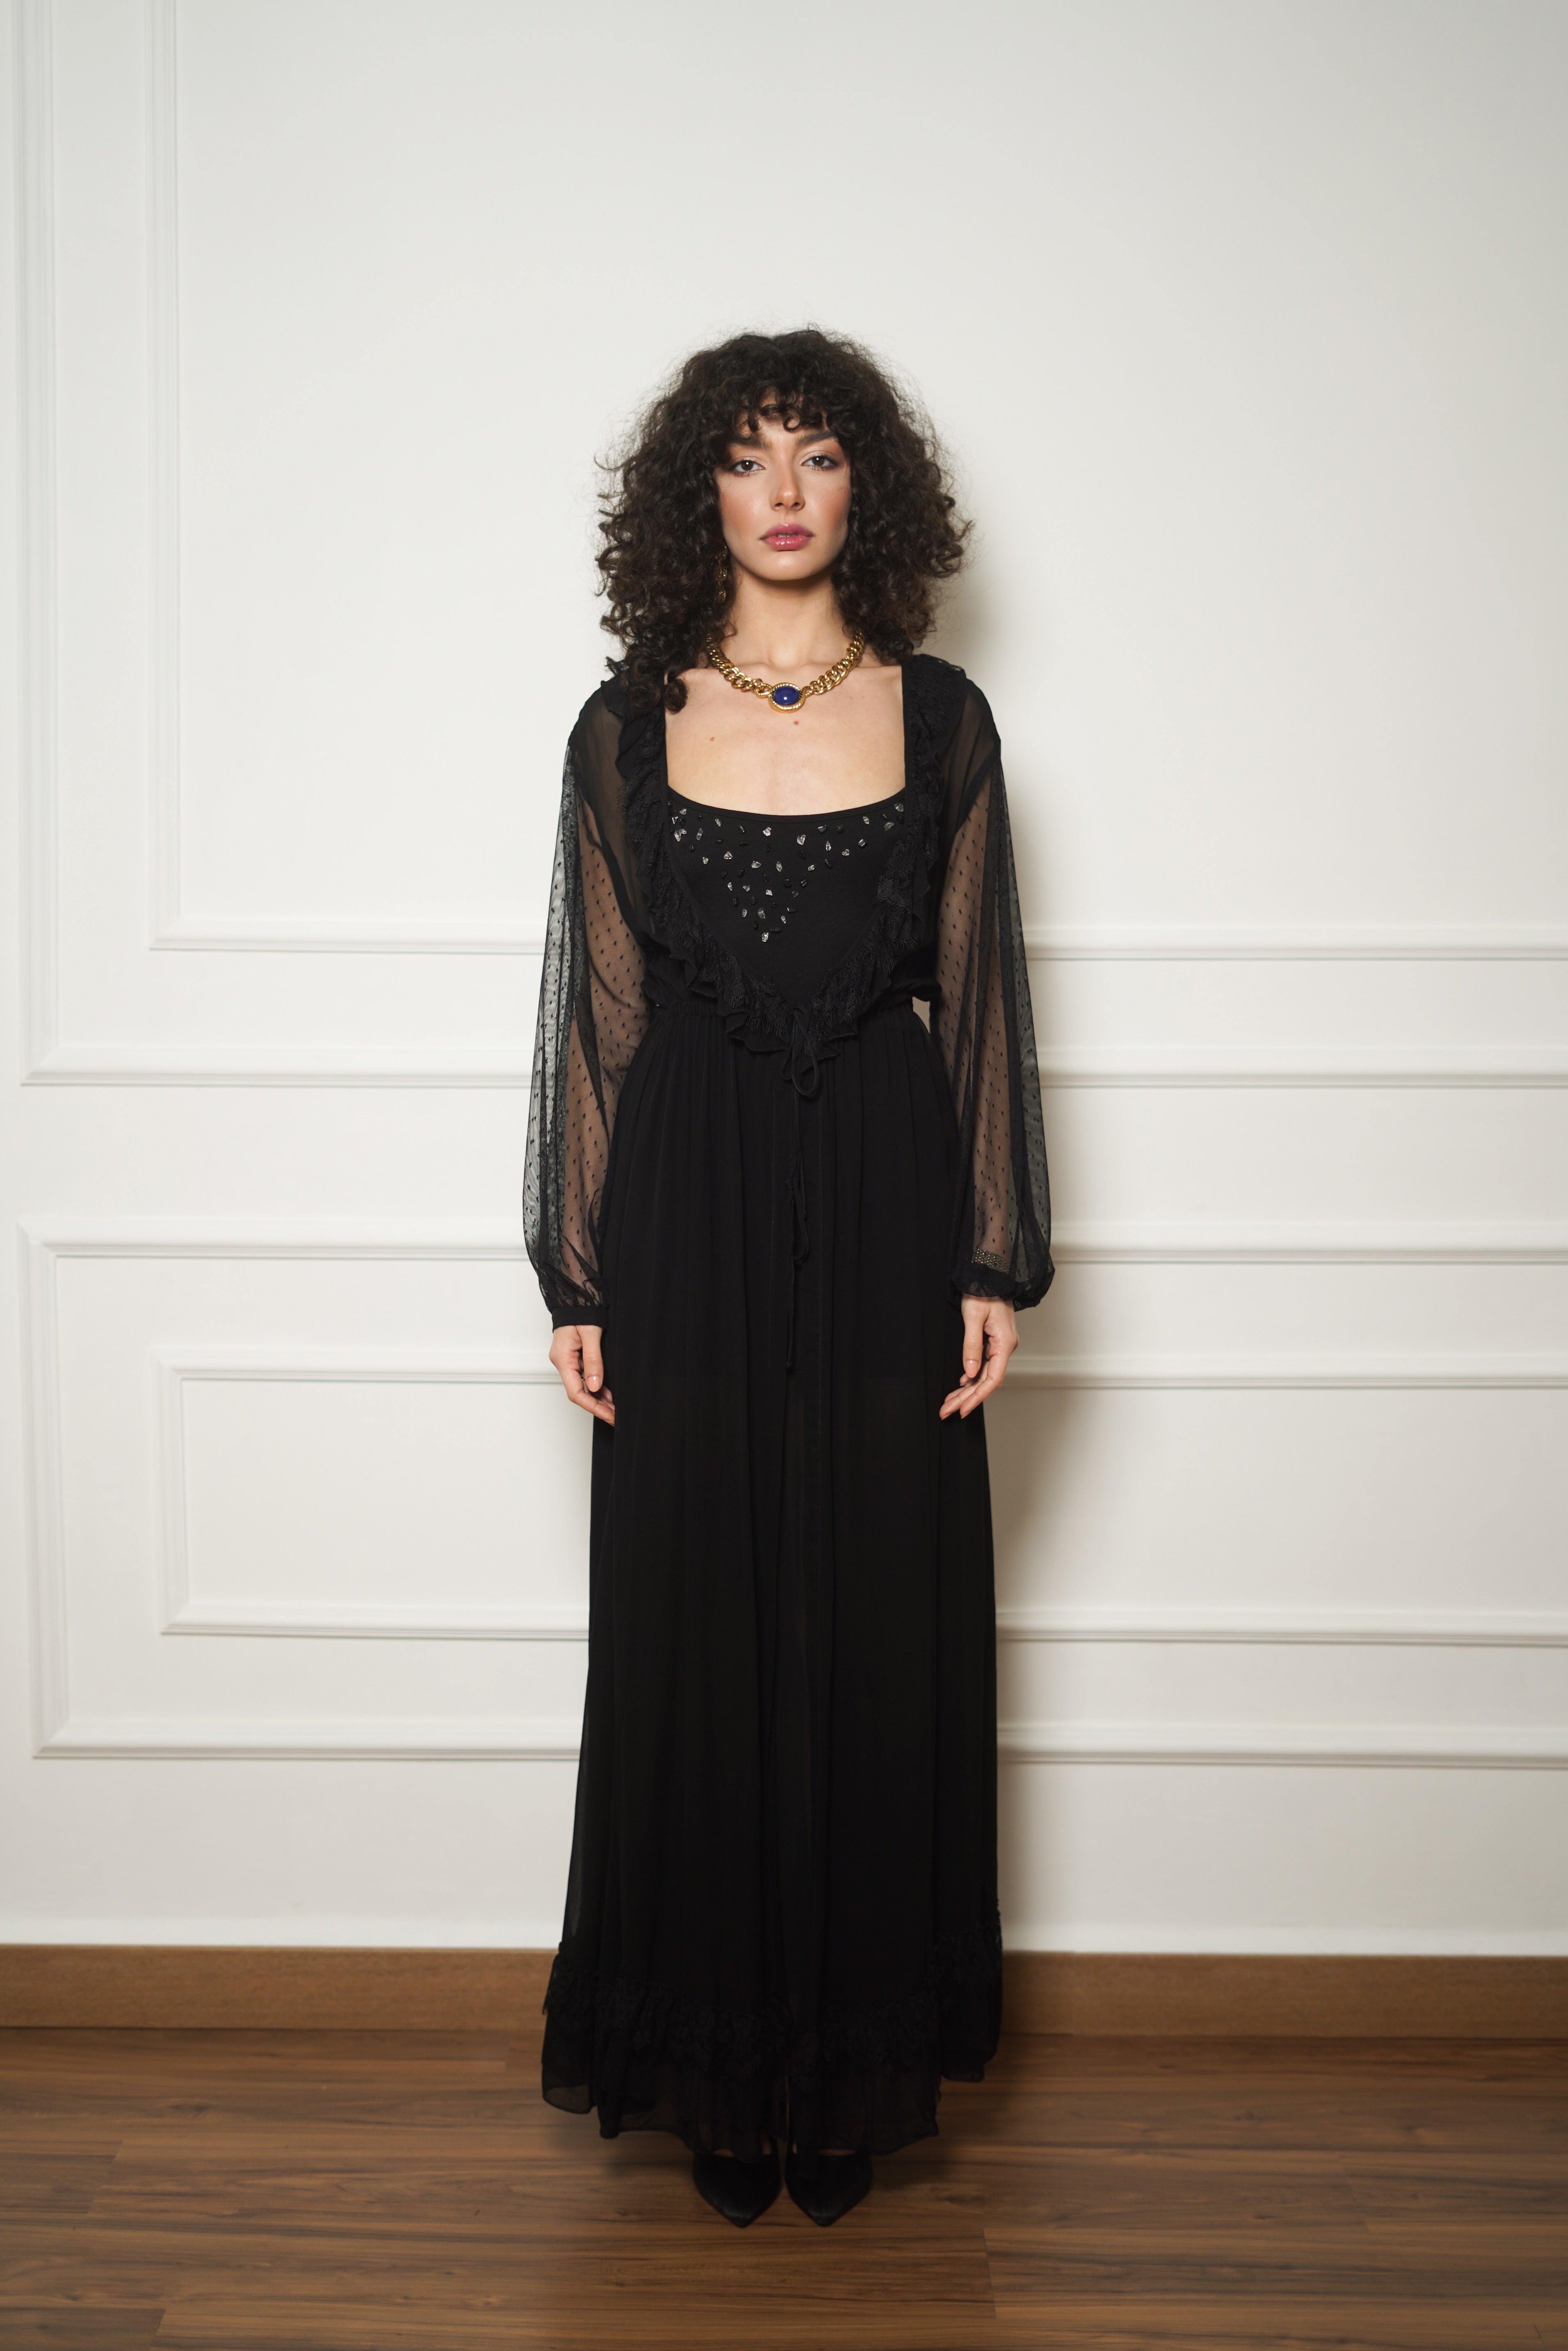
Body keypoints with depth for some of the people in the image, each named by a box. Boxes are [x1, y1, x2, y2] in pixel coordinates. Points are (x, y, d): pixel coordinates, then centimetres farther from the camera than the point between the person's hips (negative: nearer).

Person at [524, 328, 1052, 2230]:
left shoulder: (939, 720, 4)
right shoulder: (628, 728, 3)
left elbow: (980, 997, 4)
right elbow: (594, 1010, 4)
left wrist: (997, 1258, -1)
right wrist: (576, 1274, 0)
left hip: (884, 1212, 0)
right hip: (691, 1212, 0)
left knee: (878, 1630, 6)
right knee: (699, 1631, 6)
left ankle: (857, 2070, 24)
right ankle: (718, 2073, 23)